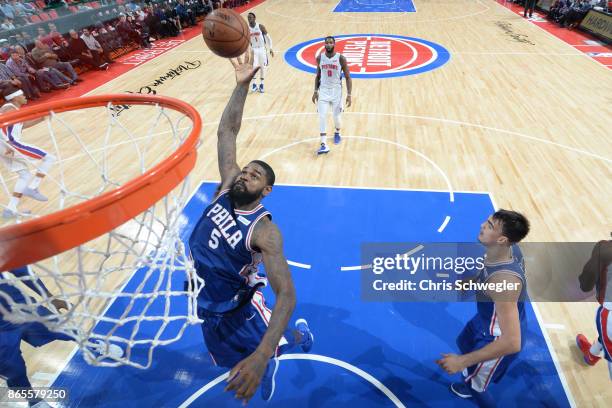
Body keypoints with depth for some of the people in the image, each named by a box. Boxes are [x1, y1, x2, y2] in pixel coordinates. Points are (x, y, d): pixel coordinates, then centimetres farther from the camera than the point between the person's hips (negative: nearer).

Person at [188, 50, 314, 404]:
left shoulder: (264, 230, -30)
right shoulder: (227, 188, -14)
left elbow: (286, 293, -38)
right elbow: (227, 132, -14)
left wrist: (260, 356, -48)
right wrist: (242, 85, -23)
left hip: (239, 309, -5)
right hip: (208, 307, 6)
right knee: (236, 360, 24)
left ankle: (299, 334, 46)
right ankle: (270, 364, 55)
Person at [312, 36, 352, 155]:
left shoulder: (341, 58, -10)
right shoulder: (319, 58, -1)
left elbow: (348, 77, -7)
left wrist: (349, 94, -14)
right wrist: (315, 91, 6)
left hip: (336, 91, -2)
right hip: (323, 91, 2)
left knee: (336, 116, 6)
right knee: (322, 117, -9)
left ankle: (337, 133, 41)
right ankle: (324, 145, -8)